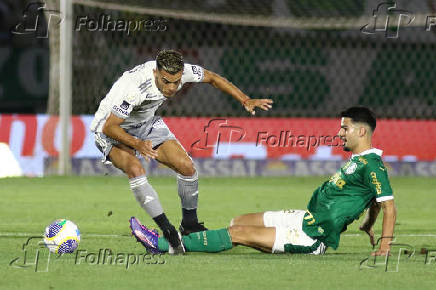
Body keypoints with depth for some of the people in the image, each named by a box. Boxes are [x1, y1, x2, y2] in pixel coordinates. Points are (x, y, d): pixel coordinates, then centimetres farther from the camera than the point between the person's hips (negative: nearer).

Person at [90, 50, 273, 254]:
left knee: (187, 167, -5)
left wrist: (246, 100, -9)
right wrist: (138, 144, -50)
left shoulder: (181, 71, -24)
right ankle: (167, 230, -30)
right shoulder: (135, 87, -40)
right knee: (135, 169, -33)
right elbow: (109, 127, -34)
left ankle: (189, 224, 17)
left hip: (145, 123, 6)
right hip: (112, 129, -6)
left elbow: (212, 78, -2)